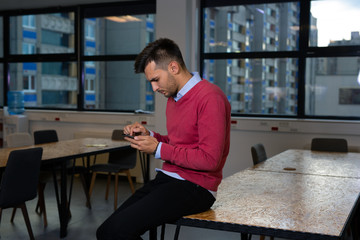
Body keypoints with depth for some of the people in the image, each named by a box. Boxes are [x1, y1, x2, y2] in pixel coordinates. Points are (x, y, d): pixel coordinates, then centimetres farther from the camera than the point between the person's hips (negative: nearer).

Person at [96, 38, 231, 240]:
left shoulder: (210, 97, -14)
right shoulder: (174, 98, 14)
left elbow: (209, 159, -18)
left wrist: (158, 149, -14)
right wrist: (149, 136, 5)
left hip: (195, 187, -8)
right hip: (167, 178, 8)